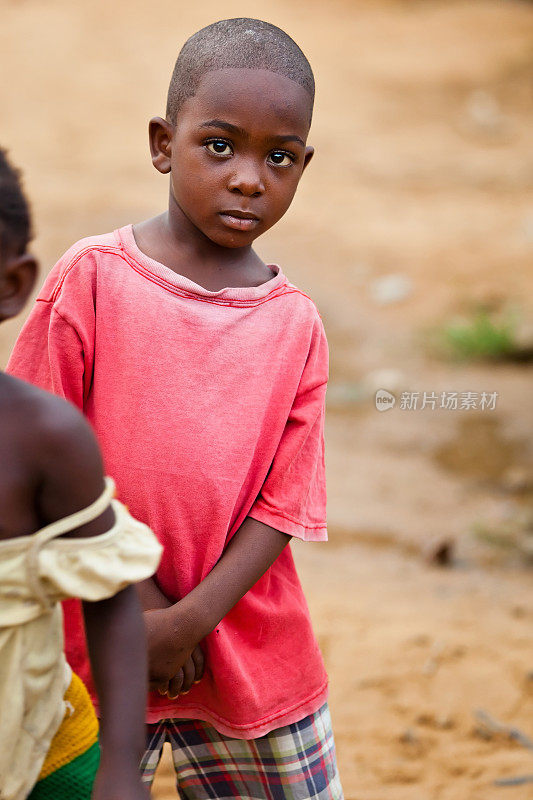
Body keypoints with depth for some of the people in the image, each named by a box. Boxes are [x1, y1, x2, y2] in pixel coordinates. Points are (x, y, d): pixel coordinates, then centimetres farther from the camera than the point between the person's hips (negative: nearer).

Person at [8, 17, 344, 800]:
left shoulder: (296, 325, -2)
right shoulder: (92, 277, -8)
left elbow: (282, 508, -2)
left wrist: (190, 620, -15)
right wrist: (139, 600, -11)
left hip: (252, 657, 2)